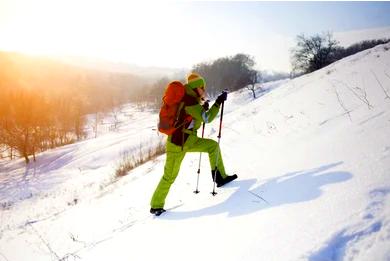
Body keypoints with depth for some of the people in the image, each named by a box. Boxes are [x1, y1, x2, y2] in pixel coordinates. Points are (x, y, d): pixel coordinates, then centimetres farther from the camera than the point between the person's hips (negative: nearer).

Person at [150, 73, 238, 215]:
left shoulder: (191, 100, 9)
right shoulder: (189, 100, -20)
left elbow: (195, 121, 20)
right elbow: (207, 118, -20)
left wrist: (203, 108, 8)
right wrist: (218, 102, -17)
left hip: (189, 140, 9)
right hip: (178, 143, -9)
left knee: (213, 145, 10)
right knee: (170, 176, 2)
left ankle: (220, 177, 15)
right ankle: (156, 205, 17)